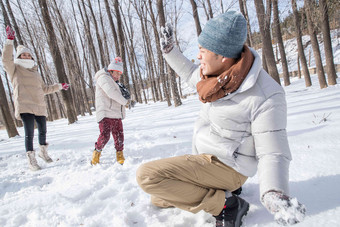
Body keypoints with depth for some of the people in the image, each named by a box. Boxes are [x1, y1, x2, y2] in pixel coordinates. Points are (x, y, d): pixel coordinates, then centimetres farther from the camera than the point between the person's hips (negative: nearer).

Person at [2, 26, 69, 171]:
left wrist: (59, 86, 32)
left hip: (39, 106, 6)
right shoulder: (15, 69, 7)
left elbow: (44, 89, 30)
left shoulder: (35, 72, 24)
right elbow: (6, 59, -13)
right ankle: (31, 160, -2)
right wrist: (10, 41, -18)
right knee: (29, 133, -10)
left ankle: (43, 152, 34)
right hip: (24, 106, -6)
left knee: (43, 131, 13)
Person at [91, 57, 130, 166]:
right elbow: (111, 92, -19)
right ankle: (96, 154, 6)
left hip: (116, 115, 9)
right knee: (105, 135, -13)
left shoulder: (115, 83, 25)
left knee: (119, 136, 6)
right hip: (106, 114, -9)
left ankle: (120, 156, 16)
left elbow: (125, 96, 20)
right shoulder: (104, 78, -4)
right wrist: (124, 101, -8)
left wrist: (125, 93, -4)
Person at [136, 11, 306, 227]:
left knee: (147, 175, -24)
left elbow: (272, 154, -23)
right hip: (203, 159, 8)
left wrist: (274, 193, -41)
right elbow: (191, 73, 17)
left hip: (225, 166, -8)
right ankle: (223, 187, 21)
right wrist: (169, 50, 10)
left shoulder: (266, 97, -27)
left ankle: (225, 204, -11)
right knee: (159, 199, 22)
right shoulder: (220, 71, -5)